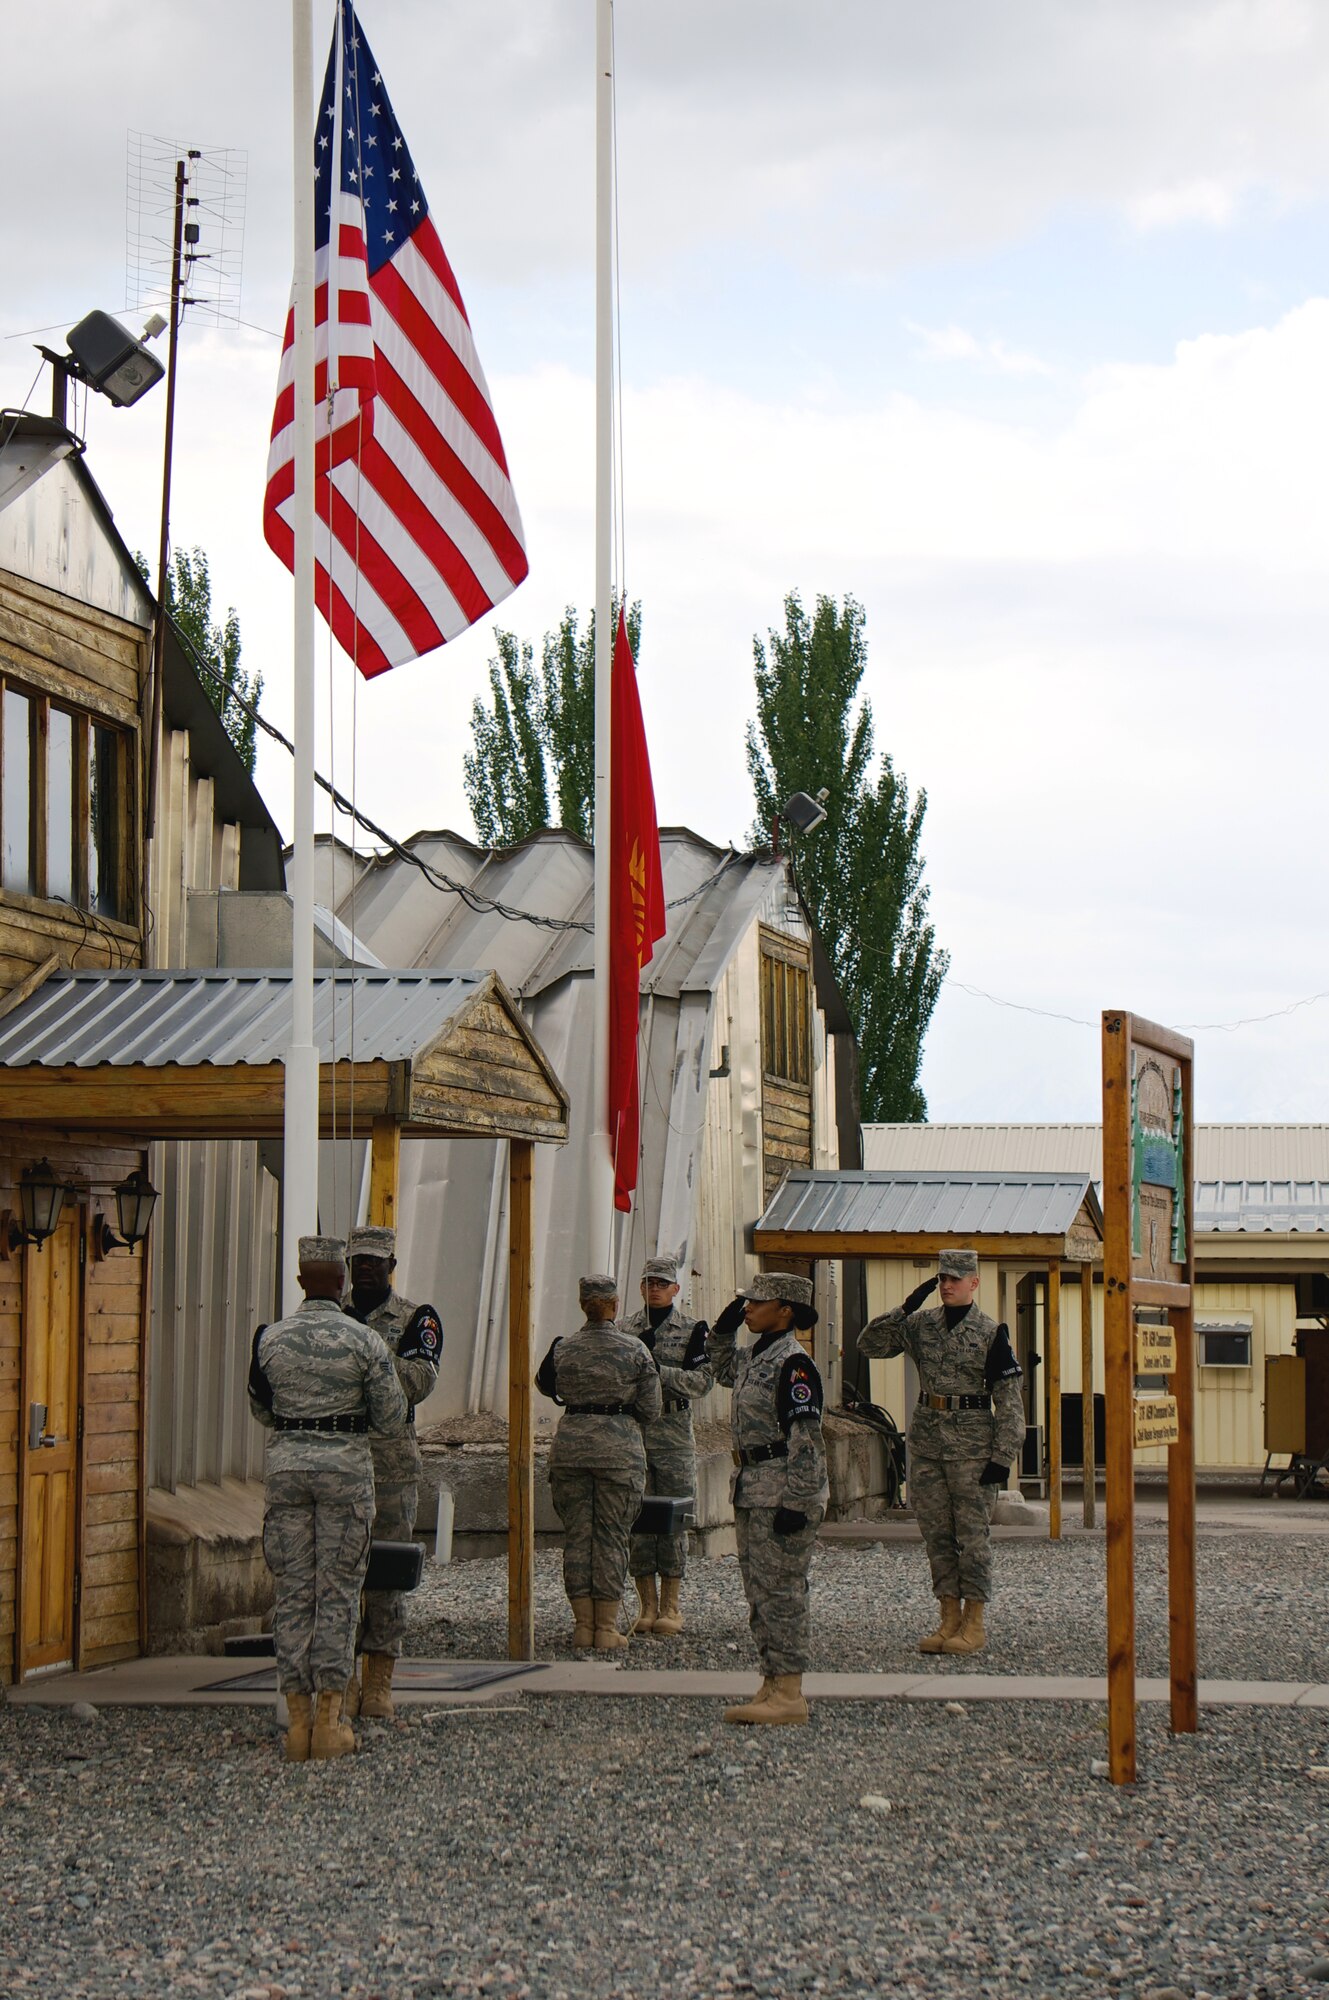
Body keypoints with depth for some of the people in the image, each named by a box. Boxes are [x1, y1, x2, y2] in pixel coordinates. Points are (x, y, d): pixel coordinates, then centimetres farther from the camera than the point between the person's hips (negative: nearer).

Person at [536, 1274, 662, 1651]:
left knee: (576, 1535, 8)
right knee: (612, 1536, 3)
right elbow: (650, 1410, -2)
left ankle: (583, 1624, 10)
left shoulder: (563, 1349, 1)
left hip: (570, 1447, 2)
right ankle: (607, 1628, 4)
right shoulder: (634, 1350, -5)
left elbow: (545, 1386, 19)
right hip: (619, 1449, -2)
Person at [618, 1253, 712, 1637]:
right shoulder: (627, 1330, 9)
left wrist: (657, 1369, -18)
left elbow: (701, 1381, -7)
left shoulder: (692, 1329, 2)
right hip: (632, 1429, 2)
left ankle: (670, 1606, 5)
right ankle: (647, 1605, 7)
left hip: (675, 1433, -2)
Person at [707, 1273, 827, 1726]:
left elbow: (805, 1438, -20)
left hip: (783, 1491, -10)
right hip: (752, 1490, 10)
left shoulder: (793, 1363, -15)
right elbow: (723, 1371, 38)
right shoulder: (753, 1357, 14)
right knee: (759, 1592, 12)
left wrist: (794, 1502, -24)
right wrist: (724, 1329, 21)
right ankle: (772, 1686, 18)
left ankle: (790, 1695, -5)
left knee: (781, 1590, -8)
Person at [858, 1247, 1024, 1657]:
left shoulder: (991, 1333, -3)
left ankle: (974, 1623, 4)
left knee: (972, 1534, -2)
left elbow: (1009, 1401, -4)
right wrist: (905, 1308, -7)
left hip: (972, 1445, -5)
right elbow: (869, 1344, 3)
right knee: (937, 1534, 7)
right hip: (926, 1441, 5)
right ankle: (949, 1619, 14)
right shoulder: (920, 1324, 8)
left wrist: (1003, 1457, -10)